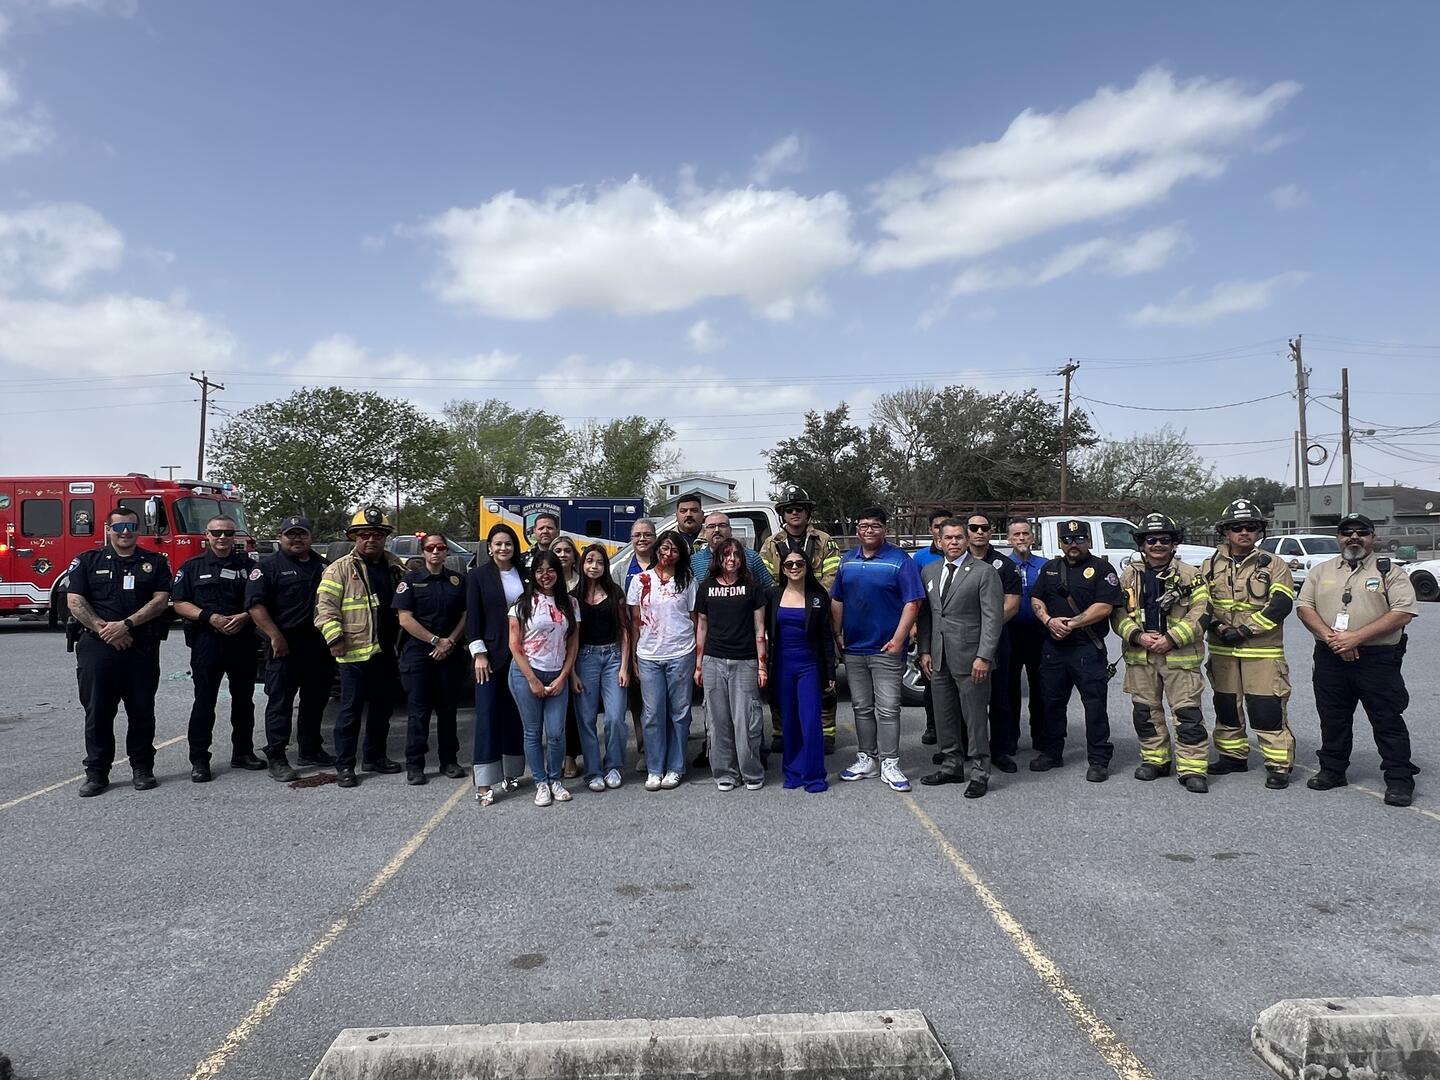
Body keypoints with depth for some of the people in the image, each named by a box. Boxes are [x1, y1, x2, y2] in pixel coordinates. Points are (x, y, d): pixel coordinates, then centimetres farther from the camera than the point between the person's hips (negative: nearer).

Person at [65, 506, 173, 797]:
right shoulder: (87, 561, 7)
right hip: (97, 646, 0)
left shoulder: (154, 562, 8)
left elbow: (161, 600, -2)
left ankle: (142, 767, 16)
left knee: (142, 710, 6)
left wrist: (126, 624, -14)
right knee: (97, 710, 3)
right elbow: (75, 601, -1)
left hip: (142, 648, 1)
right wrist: (103, 629, -14)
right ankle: (96, 771, 12)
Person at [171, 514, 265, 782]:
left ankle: (243, 752, 20)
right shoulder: (192, 567, 6)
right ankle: (199, 759, 4)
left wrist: (244, 616, -12)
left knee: (244, 698, 9)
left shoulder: (247, 566, 10)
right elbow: (179, 603, 0)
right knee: (204, 701, -1)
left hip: (242, 641, 2)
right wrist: (210, 617, -14)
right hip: (206, 641, -2)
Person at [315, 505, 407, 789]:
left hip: (388, 652, 6)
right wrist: (335, 638, -19)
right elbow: (325, 607, -9)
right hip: (355, 653, -6)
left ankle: (375, 757, 28)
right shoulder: (341, 569, -5)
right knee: (351, 710, 0)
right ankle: (344, 766, 8)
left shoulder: (395, 566, 11)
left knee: (382, 707, 14)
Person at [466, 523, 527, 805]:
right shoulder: (477, 576, 1)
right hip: (491, 654, -3)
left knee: (515, 713, 9)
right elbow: (472, 617, -3)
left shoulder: (523, 575, 9)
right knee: (487, 715, -4)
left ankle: (511, 772, 22)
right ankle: (484, 784, -2)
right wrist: (479, 654, -10)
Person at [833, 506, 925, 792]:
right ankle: (866, 760, 22)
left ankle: (889, 764, 6)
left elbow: (913, 602, -11)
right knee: (862, 708, 12)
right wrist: (838, 634, 9)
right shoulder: (847, 560, 10)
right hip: (853, 649, 5)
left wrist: (898, 639, -16)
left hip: (886, 650, -5)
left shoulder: (899, 560, -6)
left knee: (887, 709, -2)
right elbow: (837, 601, 16)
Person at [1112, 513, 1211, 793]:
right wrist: (1137, 636, -11)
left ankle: (1192, 767, 3)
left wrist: (1171, 639, -15)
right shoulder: (1129, 575, 8)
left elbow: (1200, 613, -7)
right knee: (1145, 710, 11)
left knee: (1187, 711, -4)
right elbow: (1118, 613, 6)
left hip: (1179, 655, -3)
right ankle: (1155, 759, 25)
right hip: (1140, 655, 3)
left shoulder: (1189, 575, 0)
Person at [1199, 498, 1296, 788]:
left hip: (1263, 652, -3)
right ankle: (1233, 756, 29)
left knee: (1268, 710, -5)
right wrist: (1218, 627, -11)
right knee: (1226, 707, 14)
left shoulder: (1274, 565, 0)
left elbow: (1280, 605, -10)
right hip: (1222, 652, 4)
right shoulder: (1210, 566, 8)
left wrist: (1244, 630, -16)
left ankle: (1278, 765, 6)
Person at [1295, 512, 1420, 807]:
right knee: (1333, 719, 12)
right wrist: (1330, 637, -11)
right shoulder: (1321, 571, 12)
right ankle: (1332, 771, 24)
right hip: (1330, 659, 4)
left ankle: (1400, 780, 9)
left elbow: (1403, 612, -10)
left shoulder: (1390, 571, 0)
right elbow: (1304, 607, 5)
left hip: (1378, 660, -3)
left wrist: (1357, 636, -18)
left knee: (1388, 722, 0)